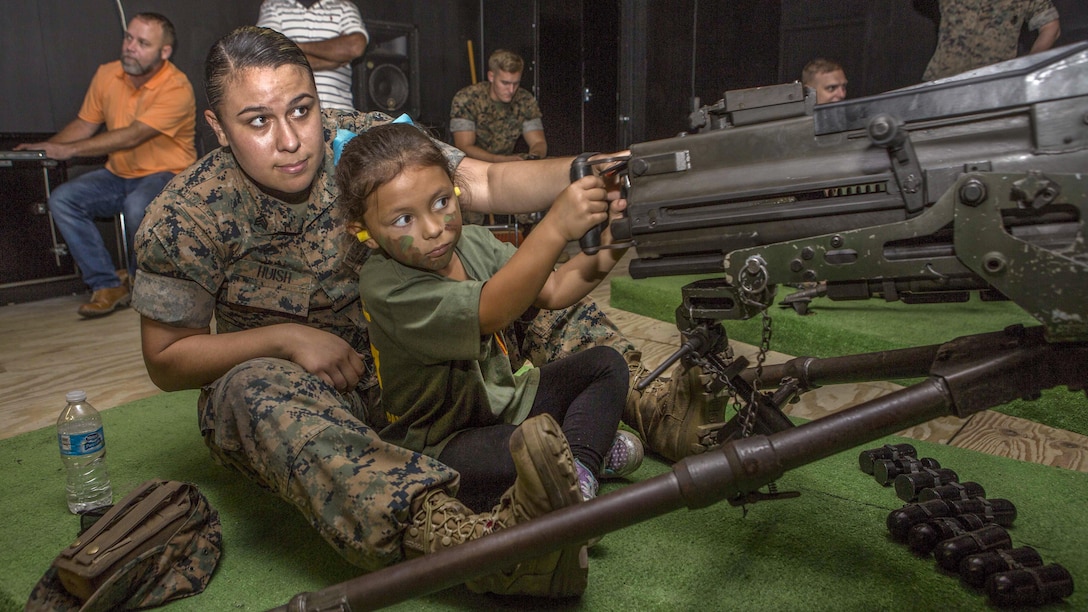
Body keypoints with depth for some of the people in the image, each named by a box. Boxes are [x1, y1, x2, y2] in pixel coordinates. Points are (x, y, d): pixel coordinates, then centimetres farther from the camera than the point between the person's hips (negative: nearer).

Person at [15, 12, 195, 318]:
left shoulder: (176, 88, -18)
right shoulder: (107, 75, 4)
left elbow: (133, 135, -24)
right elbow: (83, 125, 11)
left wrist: (69, 150, -22)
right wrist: (46, 148, -5)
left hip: (166, 175, -6)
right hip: (118, 175, 6)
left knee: (138, 207, -36)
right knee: (62, 199, -14)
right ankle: (107, 285, -11)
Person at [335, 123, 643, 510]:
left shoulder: (473, 242, -4)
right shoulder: (385, 286, -28)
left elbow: (553, 291, 1)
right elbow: (490, 313, -42)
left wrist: (601, 258, -19)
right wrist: (555, 228, -51)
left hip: (502, 398, 8)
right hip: (440, 444, -8)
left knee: (607, 363, 4)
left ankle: (579, 466, -10)